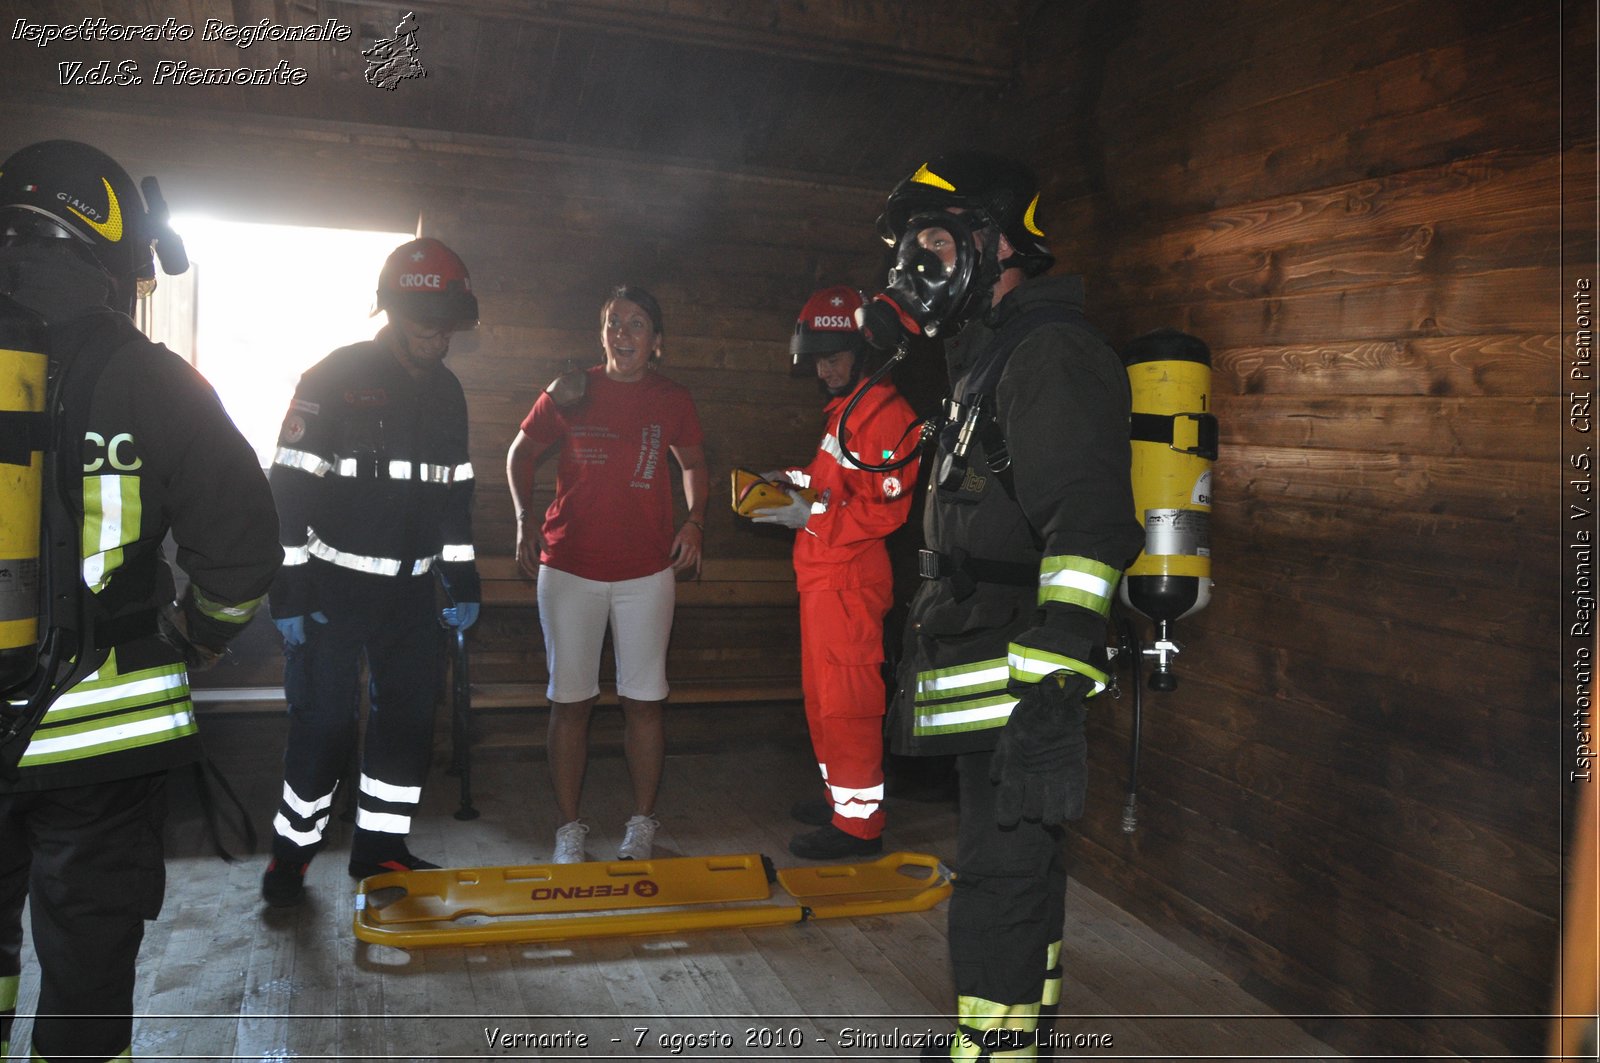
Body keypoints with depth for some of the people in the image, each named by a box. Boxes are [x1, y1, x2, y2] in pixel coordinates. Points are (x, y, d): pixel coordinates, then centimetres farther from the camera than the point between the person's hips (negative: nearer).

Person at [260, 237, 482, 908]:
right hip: (333, 586, -6)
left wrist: (463, 583, 14)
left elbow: (455, 494, 16)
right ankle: (291, 853, 19)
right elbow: (289, 487, -12)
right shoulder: (334, 379, -9)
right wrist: (288, 591, -15)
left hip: (410, 589, 6)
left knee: (410, 720, 8)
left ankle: (381, 847, 23)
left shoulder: (446, 392, 9)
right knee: (324, 723, -1)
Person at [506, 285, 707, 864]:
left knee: (643, 699, 4)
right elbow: (522, 453, 12)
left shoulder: (672, 401, 5)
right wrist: (525, 517, -1)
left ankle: (641, 823, 19)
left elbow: (693, 463, 19)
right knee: (570, 698, 4)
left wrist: (694, 520, 4)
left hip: (647, 571, 0)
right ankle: (569, 828, 16)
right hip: (569, 567, 0)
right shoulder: (571, 391, 2)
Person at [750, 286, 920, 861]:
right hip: (822, 576, 11)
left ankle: (859, 822, 6)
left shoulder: (884, 411, -15)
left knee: (846, 702, -4)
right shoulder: (845, 409, 19)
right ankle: (839, 797, 32)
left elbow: (886, 506, -22)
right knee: (821, 695, 18)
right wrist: (799, 481, 13)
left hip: (849, 578, -11)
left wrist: (812, 517, -20)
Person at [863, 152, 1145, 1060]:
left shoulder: (1051, 353, -15)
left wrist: (1052, 683, -30)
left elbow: (1088, 529, -26)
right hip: (993, 684, 11)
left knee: (1003, 879, -2)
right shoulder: (993, 356, 20)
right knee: (1017, 869, 21)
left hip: (1025, 683, -11)